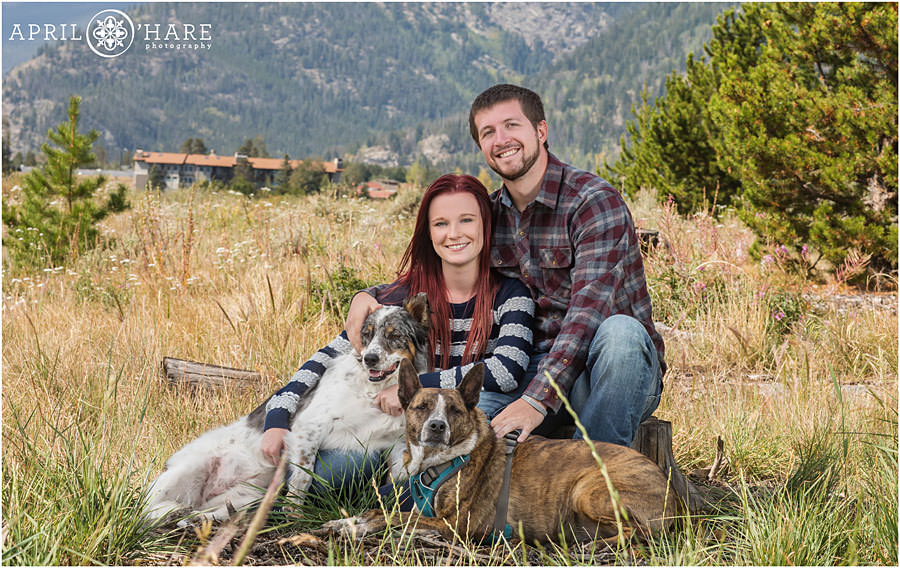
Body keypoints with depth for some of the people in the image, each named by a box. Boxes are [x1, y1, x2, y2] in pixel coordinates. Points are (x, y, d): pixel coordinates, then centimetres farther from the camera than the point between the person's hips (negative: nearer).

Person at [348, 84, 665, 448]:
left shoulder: (594, 201, -14)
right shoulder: (488, 213, 7)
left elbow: (588, 310, -26)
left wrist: (537, 400, -37)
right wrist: (369, 297, -2)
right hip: (533, 367, 4)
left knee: (620, 330, -39)